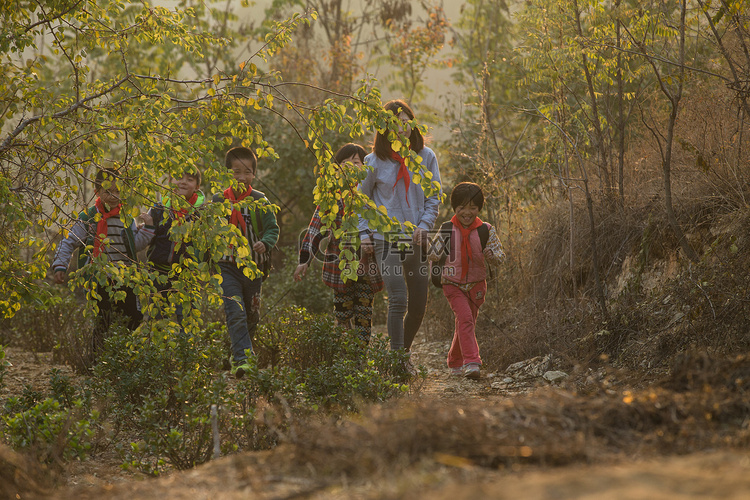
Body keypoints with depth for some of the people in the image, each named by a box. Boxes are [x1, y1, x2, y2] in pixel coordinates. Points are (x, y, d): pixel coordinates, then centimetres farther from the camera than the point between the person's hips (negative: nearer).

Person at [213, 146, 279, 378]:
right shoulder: (218, 200, 2)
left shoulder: (260, 201, 2)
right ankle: (242, 359, -25)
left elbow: (273, 229, 3)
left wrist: (265, 243, -17)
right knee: (235, 313, -17)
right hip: (227, 266, -2)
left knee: (252, 316, 9)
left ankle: (241, 354, 29)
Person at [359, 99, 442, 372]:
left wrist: (424, 225, -7)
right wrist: (364, 232, 1)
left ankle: (404, 351, 30)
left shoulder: (425, 157, 3)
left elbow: (434, 196, 8)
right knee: (398, 300, -17)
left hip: (417, 239, 3)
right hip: (386, 239, -3)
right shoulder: (375, 162, -1)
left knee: (418, 305, 7)